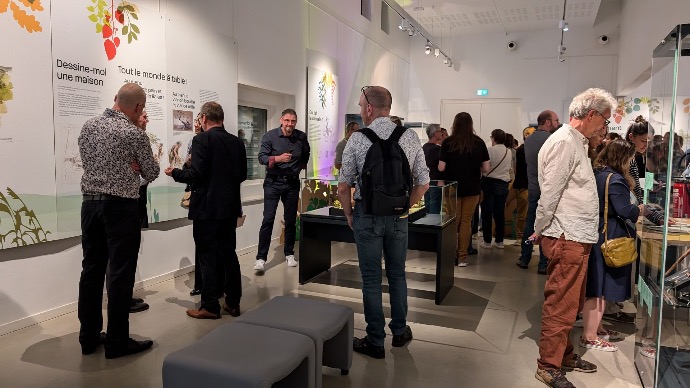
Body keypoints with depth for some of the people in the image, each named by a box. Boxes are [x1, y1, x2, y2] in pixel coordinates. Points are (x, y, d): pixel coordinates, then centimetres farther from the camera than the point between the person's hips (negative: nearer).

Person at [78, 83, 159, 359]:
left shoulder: (88, 126, 7)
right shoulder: (134, 134, -11)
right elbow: (151, 174, -3)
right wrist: (150, 160, 16)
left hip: (90, 203, 7)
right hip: (120, 207, -6)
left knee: (92, 269, 12)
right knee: (120, 273, 0)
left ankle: (89, 336, 21)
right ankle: (117, 341, 7)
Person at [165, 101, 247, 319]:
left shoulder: (202, 140, -12)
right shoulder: (237, 142, 6)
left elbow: (196, 174, -19)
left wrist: (175, 173, -1)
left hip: (207, 207, -6)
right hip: (230, 206, 6)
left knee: (208, 256, 2)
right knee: (228, 253, 13)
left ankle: (210, 306, 8)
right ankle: (233, 303, 19)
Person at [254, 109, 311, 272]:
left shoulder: (301, 137, 3)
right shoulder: (270, 136, -7)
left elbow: (306, 153, 24)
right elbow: (261, 157, -13)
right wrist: (277, 158, -27)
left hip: (292, 183, 3)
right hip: (273, 182, -3)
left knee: (291, 220, 9)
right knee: (268, 220, -8)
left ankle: (289, 254, 23)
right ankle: (261, 258, -5)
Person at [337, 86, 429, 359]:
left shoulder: (358, 139, -11)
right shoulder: (410, 137, -2)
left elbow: (343, 186, -9)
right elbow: (423, 183, 1)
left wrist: (349, 214, 6)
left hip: (367, 215, -3)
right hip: (398, 217, 3)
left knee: (371, 279, 8)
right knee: (397, 274, 19)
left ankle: (375, 341, 18)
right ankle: (400, 331, 33)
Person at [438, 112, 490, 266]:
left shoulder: (448, 142, -9)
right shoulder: (479, 143, -5)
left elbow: (441, 167, -10)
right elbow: (486, 168, -4)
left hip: (452, 188, -1)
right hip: (472, 188, 1)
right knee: (466, 222, 9)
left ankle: (452, 256, 17)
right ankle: (462, 257, 12)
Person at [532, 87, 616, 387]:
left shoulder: (576, 142, 18)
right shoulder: (564, 142, -15)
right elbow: (550, 193, -18)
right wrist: (540, 231, -8)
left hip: (577, 238, 10)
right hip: (566, 239, -10)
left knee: (570, 303, 19)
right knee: (561, 306, -1)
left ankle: (564, 355, 33)